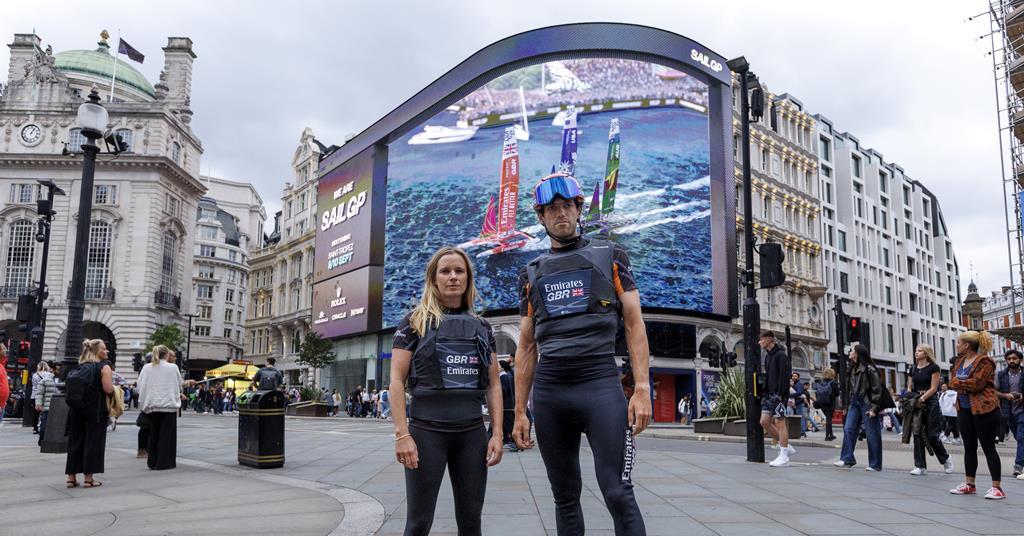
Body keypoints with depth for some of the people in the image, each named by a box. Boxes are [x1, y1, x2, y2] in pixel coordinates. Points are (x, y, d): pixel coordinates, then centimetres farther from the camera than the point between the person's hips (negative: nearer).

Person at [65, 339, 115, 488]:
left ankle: (71, 477, 14)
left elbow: (71, 387, 13)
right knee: (92, 442, 1)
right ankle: (88, 478, 3)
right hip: (96, 410, -6)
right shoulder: (104, 367, -9)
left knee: (75, 441, 11)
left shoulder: (80, 367, 11)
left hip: (77, 409, 6)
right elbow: (108, 389, -18)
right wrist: (113, 385, 2)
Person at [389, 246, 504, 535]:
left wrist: (497, 434, 1)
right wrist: (402, 434, -12)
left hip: (472, 433, 3)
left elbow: (493, 385, 11)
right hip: (427, 432, -3)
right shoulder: (415, 322, 1)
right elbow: (397, 381, -3)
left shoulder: (482, 328, 11)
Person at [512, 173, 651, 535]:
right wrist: (520, 411, 9)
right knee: (565, 496, 10)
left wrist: (642, 389, -8)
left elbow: (634, 325, 3)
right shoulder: (531, 274, 15)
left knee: (618, 495, -7)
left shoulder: (610, 257, 8)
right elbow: (526, 347, 15)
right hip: (548, 392, 3)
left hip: (601, 385, -3)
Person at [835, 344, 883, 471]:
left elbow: (877, 389, -13)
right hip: (855, 402, 8)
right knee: (848, 429, 0)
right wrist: (850, 403, 13)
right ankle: (847, 459, 3)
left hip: (867, 403, -8)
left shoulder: (869, 369, -12)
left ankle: (875, 464, 8)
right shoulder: (853, 369, 12)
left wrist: (874, 408, -15)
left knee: (872, 434, 0)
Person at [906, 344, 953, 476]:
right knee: (917, 435, 1)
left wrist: (921, 399, -19)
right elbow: (909, 387, 12)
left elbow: (933, 388, -9)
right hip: (916, 404, 5)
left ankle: (946, 459, 20)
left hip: (930, 402, -5)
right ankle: (920, 466, 4)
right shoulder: (913, 369, 13)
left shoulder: (933, 367, -3)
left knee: (931, 435, -4)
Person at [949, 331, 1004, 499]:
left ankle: (997, 487, 3)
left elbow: (977, 383, -23)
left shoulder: (984, 362, -13)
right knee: (969, 447, 13)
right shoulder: (960, 360, 12)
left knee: (988, 447, -3)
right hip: (964, 409, 8)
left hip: (983, 409, -8)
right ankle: (970, 484, 21)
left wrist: (956, 382, -11)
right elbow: (952, 380, 11)